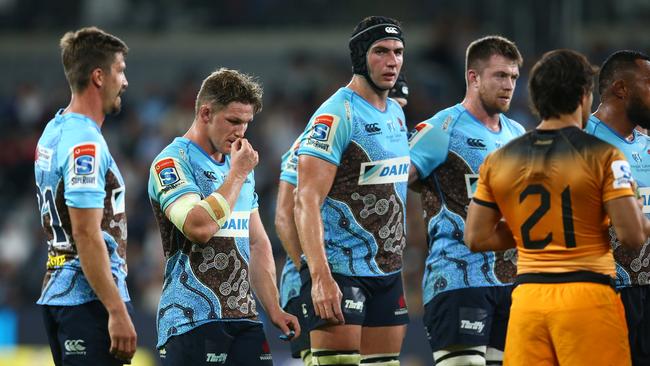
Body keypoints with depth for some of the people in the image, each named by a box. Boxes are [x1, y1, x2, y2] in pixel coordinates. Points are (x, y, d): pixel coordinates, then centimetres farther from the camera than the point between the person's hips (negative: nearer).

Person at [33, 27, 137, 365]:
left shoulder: (53, 133, 15)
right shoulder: (86, 146, -16)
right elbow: (87, 235, -21)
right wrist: (118, 311, -22)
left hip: (56, 293, 10)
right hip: (90, 299, -10)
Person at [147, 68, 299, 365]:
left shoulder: (239, 166, 19)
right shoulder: (172, 162, -7)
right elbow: (199, 227, -23)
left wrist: (273, 308, 15)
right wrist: (237, 174, -11)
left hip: (243, 319, 7)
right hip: (191, 321, -7)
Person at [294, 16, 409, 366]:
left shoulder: (396, 113, 14)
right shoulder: (337, 114, -13)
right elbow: (306, 202, -20)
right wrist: (320, 277, -29)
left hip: (388, 271, 8)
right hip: (340, 271, -8)